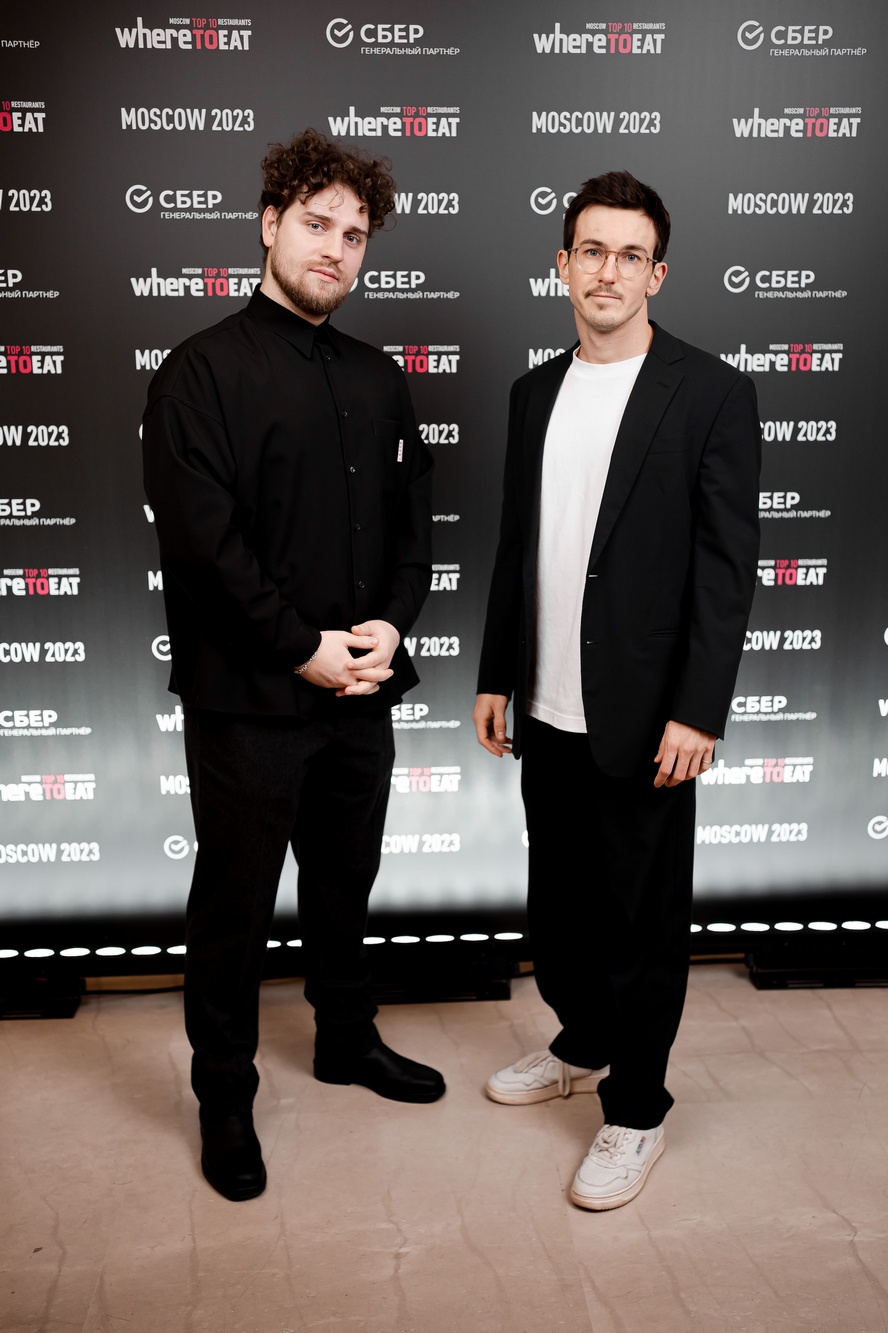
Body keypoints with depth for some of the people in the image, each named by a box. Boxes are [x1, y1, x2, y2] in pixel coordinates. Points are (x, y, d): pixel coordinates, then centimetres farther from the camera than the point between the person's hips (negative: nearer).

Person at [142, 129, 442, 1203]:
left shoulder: (377, 379, 11)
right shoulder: (204, 371, -8)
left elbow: (412, 518, 11)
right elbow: (202, 540, -16)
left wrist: (391, 623, -6)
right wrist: (305, 648, -16)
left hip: (360, 690, 6)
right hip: (248, 699, -5)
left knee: (345, 882, 21)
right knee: (235, 903, 9)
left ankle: (347, 1040, 42)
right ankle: (225, 1097, 27)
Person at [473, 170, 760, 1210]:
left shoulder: (711, 394, -7)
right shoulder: (536, 391, 11)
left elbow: (727, 565, -11)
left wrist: (697, 713, -16)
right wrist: (498, 677, 13)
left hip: (643, 719, -6)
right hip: (548, 711, 6)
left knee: (641, 919, 6)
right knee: (558, 902, 18)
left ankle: (634, 1111, 25)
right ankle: (583, 1048, 42)